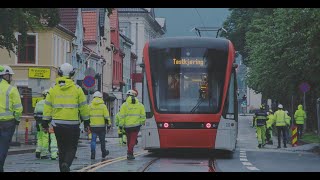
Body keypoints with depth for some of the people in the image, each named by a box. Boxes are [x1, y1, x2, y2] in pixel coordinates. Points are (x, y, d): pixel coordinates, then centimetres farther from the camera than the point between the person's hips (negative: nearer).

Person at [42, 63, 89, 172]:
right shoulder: (77, 89, -2)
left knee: (62, 148, 15)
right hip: (72, 124, -2)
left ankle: (63, 168, 16)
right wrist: (86, 122, 12)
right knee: (72, 148, 4)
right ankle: (66, 164, -21)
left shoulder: (53, 89, 4)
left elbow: (47, 107, 4)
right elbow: (83, 107, 2)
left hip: (57, 124, 2)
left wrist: (45, 123, 10)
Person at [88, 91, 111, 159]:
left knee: (93, 140, 3)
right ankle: (104, 153, 25)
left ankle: (93, 153, -9)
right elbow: (107, 117, -5)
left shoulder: (90, 106, 3)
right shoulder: (103, 106, -3)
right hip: (101, 126, -1)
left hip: (93, 126, 1)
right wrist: (109, 125, 1)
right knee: (102, 140, 12)